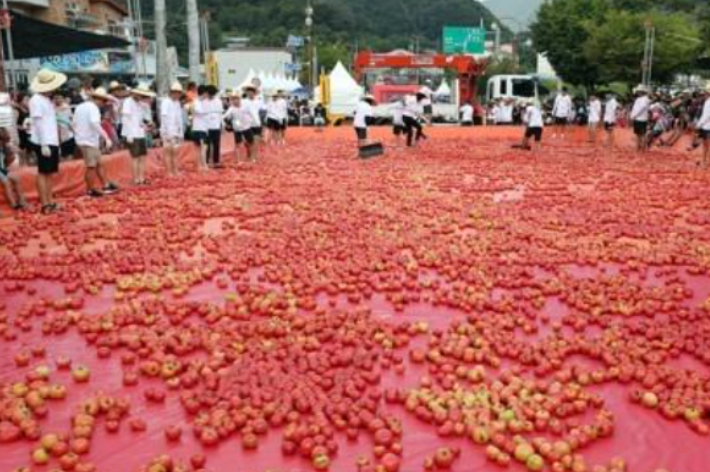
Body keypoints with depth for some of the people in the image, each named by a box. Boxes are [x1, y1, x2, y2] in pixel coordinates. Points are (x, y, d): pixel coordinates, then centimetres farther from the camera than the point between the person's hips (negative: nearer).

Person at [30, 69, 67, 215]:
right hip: (42, 143, -8)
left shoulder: (48, 100, 14)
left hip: (52, 142, 8)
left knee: (51, 173, 10)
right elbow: (38, 123, -16)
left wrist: (55, 142, 13)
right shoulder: (36, 100, -11)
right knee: (43, 173, -4)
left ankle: (50, 202, 16)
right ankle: (45, 205, -1)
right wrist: (44, 144, -20)